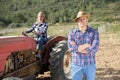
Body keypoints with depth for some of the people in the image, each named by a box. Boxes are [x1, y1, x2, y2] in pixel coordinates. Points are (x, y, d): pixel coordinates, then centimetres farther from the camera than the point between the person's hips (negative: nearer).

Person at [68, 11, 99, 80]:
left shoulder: (94, 32, -5)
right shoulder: (72, 32, -1)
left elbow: (94, 49, -17)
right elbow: (71, 47, -15)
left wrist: (77, 47, -13)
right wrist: (86, 45, -17)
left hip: (90, 65, 0)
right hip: (76, 65, 1)